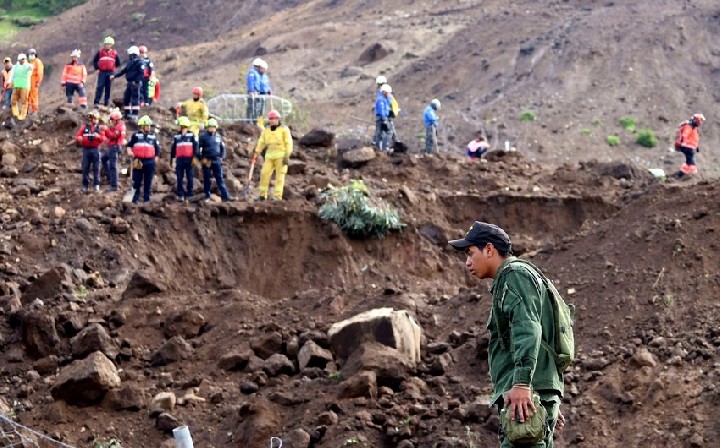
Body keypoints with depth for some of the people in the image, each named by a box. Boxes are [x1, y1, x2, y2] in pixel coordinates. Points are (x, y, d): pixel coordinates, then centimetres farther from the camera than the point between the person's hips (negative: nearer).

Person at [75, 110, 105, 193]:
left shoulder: (99, 128, 7)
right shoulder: (84, 127, 6)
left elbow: (103, 139, 0)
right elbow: (77, 137, 3)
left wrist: (98, 136, -20)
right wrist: (79, 139, -20)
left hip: (96, 149, 0)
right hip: (86, 149, 0)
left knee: (96, 168, 1)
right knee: (85, 168, 2)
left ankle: (96, 184, 6)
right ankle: (85, 185, 8)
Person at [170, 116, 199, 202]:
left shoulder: (191, 135, 3)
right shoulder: (176, 137, 10)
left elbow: (195, 146, -2)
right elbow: (173, 149, 13)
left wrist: (195, 157, -12)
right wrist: (172, 160, 10)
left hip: (189, 159, -2)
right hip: (180, 160, 2)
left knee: (190, 178, -1)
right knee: (179, 178, 0)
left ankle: (189, 194, 7)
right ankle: (180, 195, 3)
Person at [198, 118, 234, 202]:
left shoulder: (218, 136, 10)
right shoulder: (203, 136, -4)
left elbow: (222, 147, 21)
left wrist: (221, 157, 9)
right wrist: (201, 159, -8)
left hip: (216, 160, 3)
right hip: (206, 161, -3)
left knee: (220, 179, 1)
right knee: (207, 180, 2)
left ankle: (225, 196, -2)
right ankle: (207, 197, 11)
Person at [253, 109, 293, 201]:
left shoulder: (284, 129, -2)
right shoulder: (266, 130, 12)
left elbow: (289, 143, -6)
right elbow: (261, 142, 9)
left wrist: (287, 156, -13)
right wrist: (256, 152, -3)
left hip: (281, 155, -4)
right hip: (269, 156, 4)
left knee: (280, 175, -6)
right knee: (264, 174, -2)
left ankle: (278, 196, -7)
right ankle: (262, 195, 7)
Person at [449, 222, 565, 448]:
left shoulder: (515, 274, -4)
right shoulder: (507, 280, 28)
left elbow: (527, 330, -19)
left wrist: (521, 383, -30)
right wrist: (551, 405, 30)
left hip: (525, 395, -11)